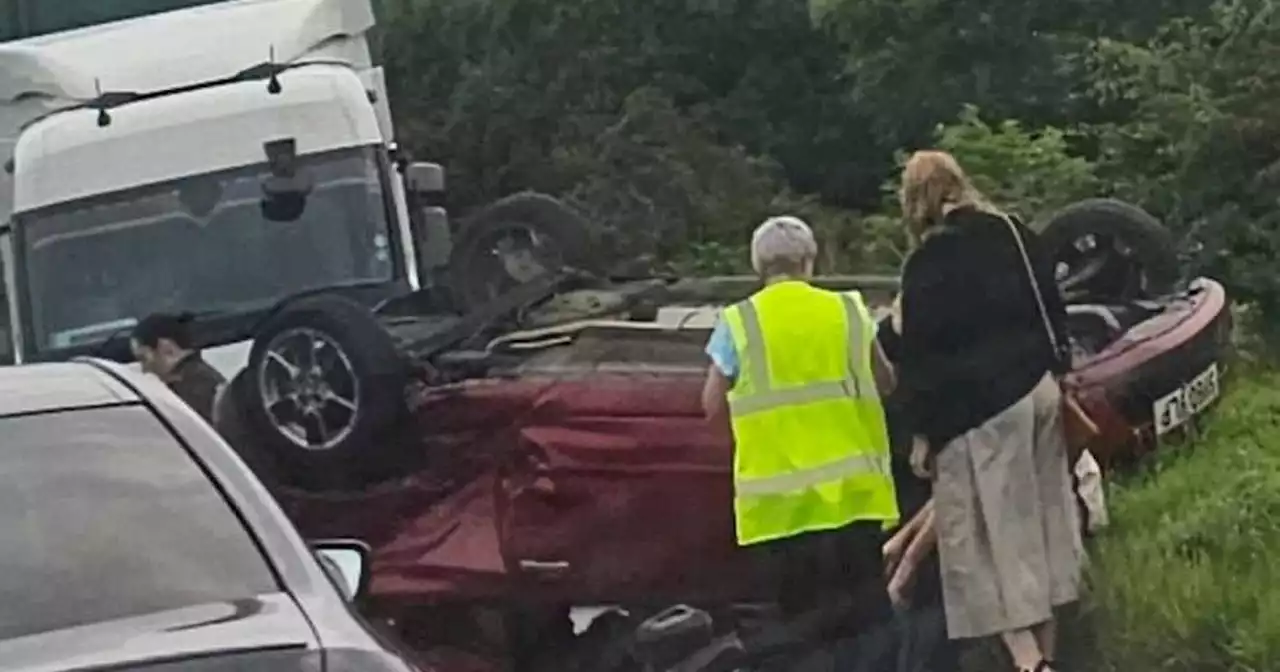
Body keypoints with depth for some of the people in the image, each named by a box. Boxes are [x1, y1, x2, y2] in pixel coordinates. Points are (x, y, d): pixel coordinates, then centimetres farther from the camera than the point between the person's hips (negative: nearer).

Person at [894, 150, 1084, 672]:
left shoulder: (925, 264, -11)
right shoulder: (1013, 234, 7)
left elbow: (918, 355, -10)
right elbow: (1052, 309, 14)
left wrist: (921, 431, -5)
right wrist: (1055, 373, 23)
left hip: (976, 408, -6)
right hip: (1038, 392, 7)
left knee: (990, 533, -3)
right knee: (1037, 521, 12)